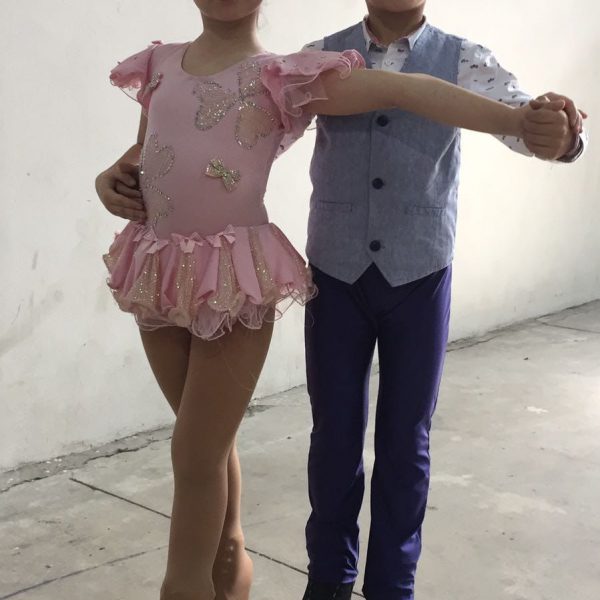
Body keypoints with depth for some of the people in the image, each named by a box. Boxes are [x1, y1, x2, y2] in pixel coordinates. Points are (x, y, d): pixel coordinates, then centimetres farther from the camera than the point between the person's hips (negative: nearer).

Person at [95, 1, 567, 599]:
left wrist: (521, 119, -18)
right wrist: (109, 180, 0)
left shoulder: (281, 77, -5)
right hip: (157, 275, 5)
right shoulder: (158, 64, 11)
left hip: (235, 281, -5)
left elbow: (402, 90, -11)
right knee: (209, 441, 19)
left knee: (196, 456, 1)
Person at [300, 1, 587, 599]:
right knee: (333, 431, 10)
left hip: (419, 275, 0)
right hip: (335, 271, 1)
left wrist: (560, 135, -42)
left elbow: (521, 116, -18)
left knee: (406, 436, 9)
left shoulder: (464, 61, -3)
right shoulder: (318, 57, 0)